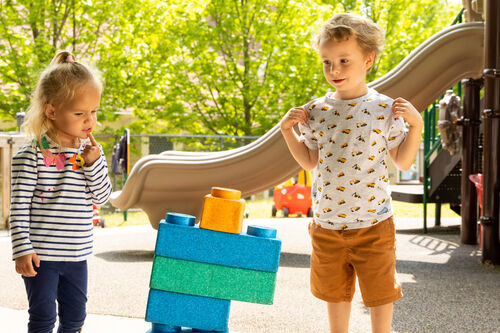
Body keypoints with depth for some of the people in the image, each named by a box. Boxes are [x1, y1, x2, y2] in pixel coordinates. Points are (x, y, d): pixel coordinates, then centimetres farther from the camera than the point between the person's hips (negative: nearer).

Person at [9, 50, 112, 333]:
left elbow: (102, 197, 2)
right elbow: (19, 205, -12)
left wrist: (94, 163, -13)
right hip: (40, 256, -5)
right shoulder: (32, 155, -13)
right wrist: (22, 249, -16)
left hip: (77, 256, 5)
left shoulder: (91, 152, 3)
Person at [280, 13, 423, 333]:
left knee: (380, 290, 9)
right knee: (335, 290, 18)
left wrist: (415, 125, -13)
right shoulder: (317, 111, 0)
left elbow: (403, 161, -2)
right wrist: (288, 130, 1)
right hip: (328, 221, 3)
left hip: (373, 222, -3)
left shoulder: (385, 109, -8)